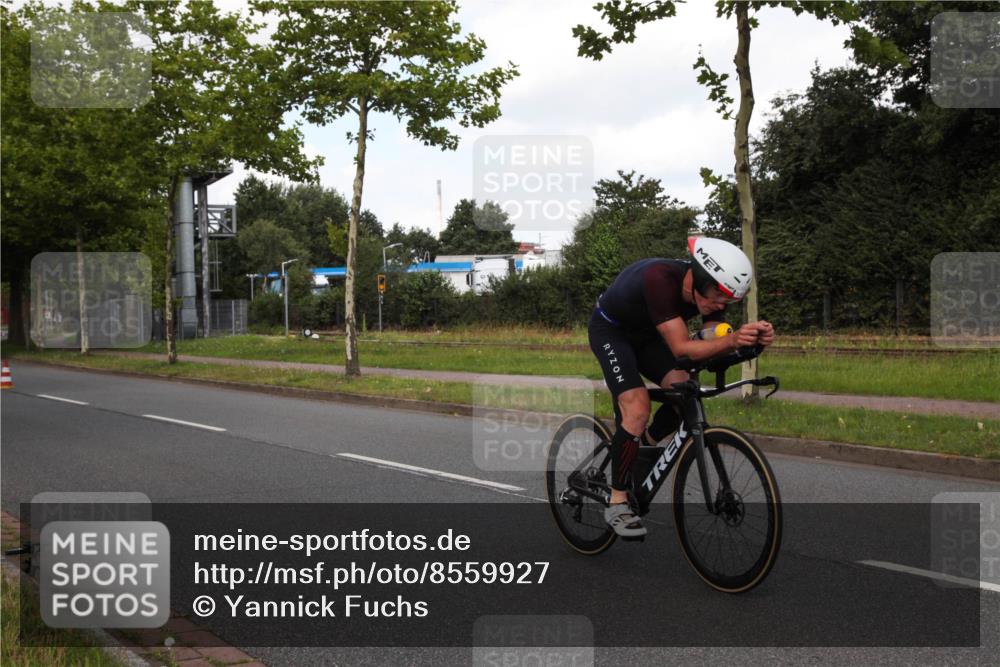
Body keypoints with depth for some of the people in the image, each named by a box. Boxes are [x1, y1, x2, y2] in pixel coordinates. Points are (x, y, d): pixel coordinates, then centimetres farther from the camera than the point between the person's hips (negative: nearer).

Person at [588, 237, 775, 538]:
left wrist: (753, 339, -38)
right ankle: (616, 504, -11)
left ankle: (643, 446, 12)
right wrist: (732, 339, -56)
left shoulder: (711, 289, -19)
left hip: (646, 333, 6)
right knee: (637, 409, -21)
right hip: (610, 330, -6)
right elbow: (681, 348, -42)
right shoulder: (660, 278, -40)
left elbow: (716, 343, -18)